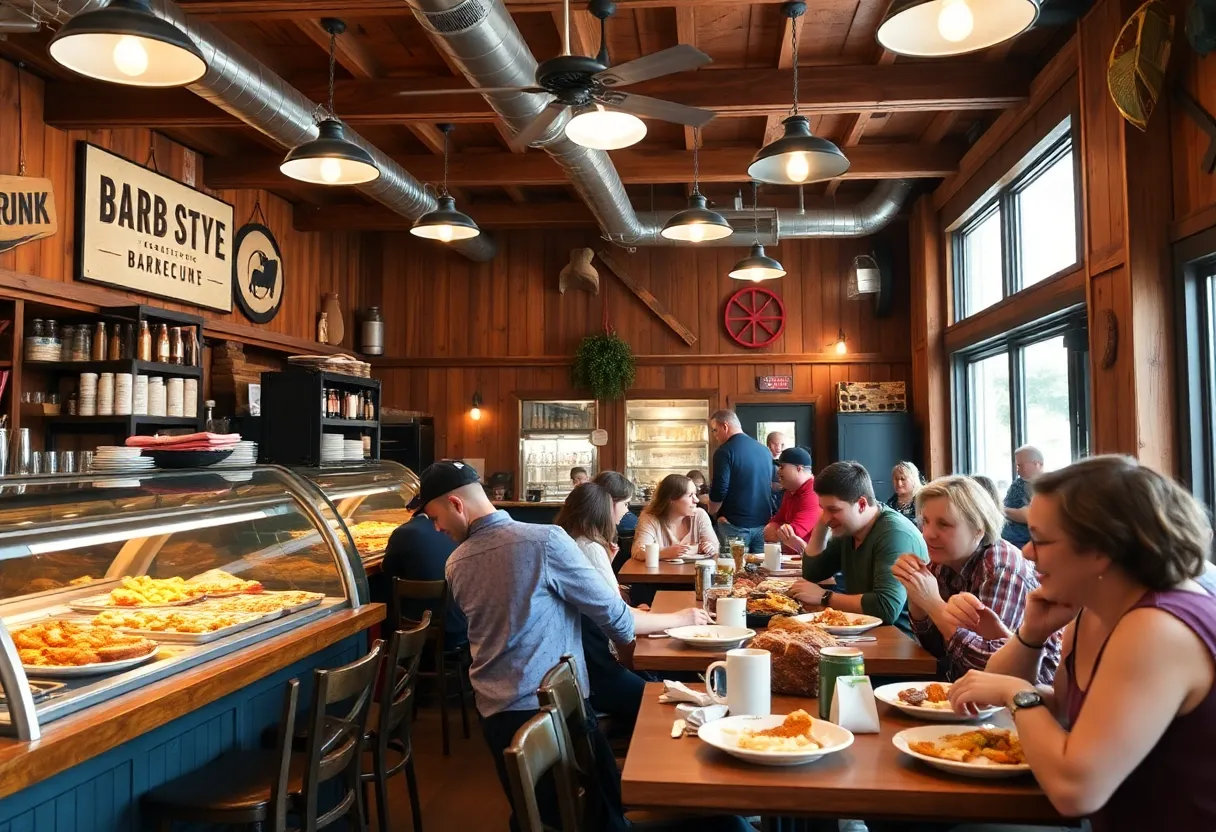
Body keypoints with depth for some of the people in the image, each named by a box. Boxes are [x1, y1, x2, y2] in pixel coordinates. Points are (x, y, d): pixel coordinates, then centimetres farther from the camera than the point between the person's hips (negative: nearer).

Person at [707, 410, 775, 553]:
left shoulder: (725, 451, -11)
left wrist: (712, 513, 3)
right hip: (763, 522, 6)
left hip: (735, 524, -6)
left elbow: (719, 491, -15)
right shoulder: (765, 450, 10)